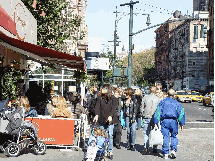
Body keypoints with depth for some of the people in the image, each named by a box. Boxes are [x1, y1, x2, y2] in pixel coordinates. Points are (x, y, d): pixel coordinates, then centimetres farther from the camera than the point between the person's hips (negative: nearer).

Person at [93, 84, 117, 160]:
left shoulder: (113, 98, 3)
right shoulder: (100, 98, 9)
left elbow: (114, 108, -7)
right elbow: (97, 107, -2)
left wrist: (110, 116, -23)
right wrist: (96, 115, -19)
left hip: (110, 120, -2)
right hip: (102, 119, 2)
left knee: (110, 135, -4)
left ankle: (110, 151, 5)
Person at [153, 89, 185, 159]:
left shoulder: (163, 102, 8)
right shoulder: (177, 103, 11)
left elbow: (158, 112, 0)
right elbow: (181, 113, 5)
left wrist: (156, 122, 0)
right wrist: (181, 123, 6)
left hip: (164, 121, -1)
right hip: (173, 121, 1)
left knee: (165, 137, 1)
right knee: (174, 136, 15)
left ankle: (165, 154, 2)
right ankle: (173, 150, -2)